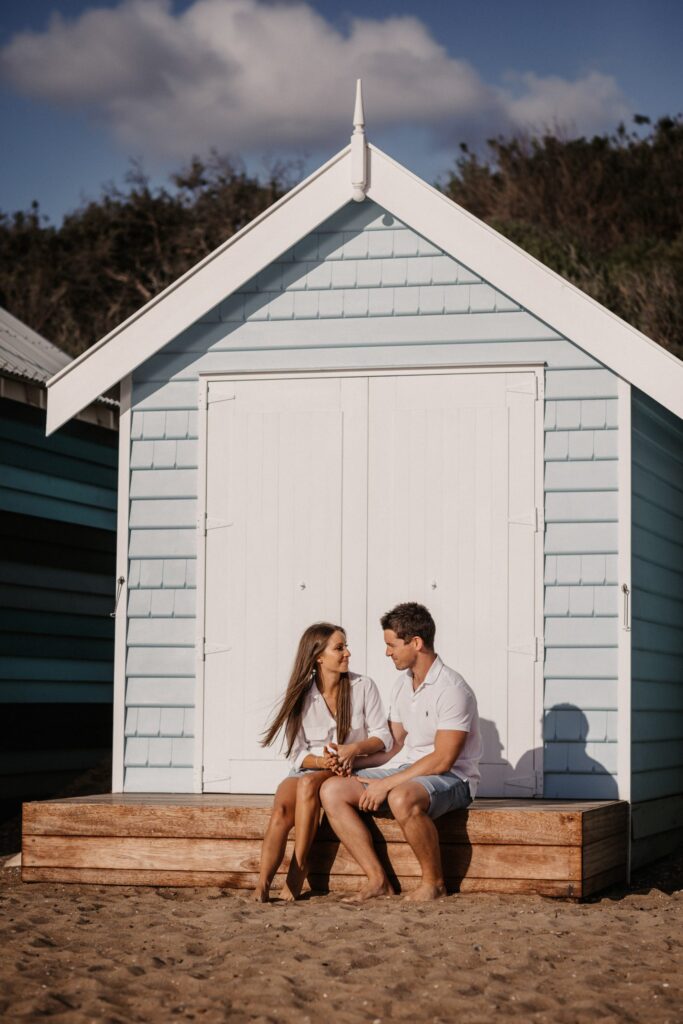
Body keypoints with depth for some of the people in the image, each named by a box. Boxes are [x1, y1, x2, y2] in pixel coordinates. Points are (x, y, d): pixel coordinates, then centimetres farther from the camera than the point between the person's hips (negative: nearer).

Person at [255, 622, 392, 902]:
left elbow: (383, 738, 0)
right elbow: (297, 754, 0)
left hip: (349, 773, -1)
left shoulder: (363, 687, 1)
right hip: (308, 770, 2)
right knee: (281, 810, -32)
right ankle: (262, 887, -43)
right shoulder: (301, 696, 3)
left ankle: (295, 879, -32)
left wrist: (355, 748, -20)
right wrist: (322, 760, -21)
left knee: (308, 783, -35)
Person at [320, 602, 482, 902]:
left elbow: (441, 760, -21)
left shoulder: (451, 689, -16)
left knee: (402, 799, -41)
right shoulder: (402, 684, 11)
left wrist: (387, 784, -20)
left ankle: (434, 882, -18)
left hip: (451, 778, -8)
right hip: (406, 771, 8)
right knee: (332, 790, -10)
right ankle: (377, 880, -12)